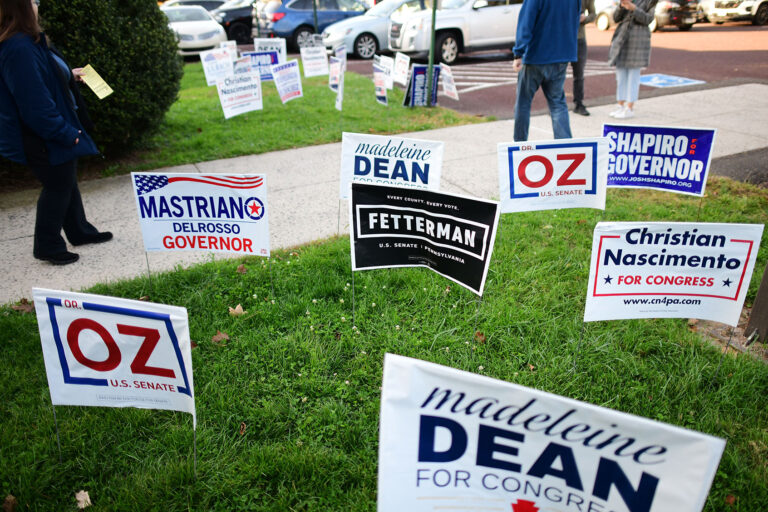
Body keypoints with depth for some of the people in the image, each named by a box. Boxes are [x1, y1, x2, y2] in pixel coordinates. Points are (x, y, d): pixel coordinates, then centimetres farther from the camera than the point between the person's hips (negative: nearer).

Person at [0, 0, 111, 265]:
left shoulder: (26, 42, 8)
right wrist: (66, 133, -22)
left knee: (67, 181, 21)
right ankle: (47, 246, 19)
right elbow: (35, 103, -28)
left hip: (55, 133, 11)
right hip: (44, 140, -11)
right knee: (58, 186, 3)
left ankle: (79, 231, 37)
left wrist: (68, 76, 25)